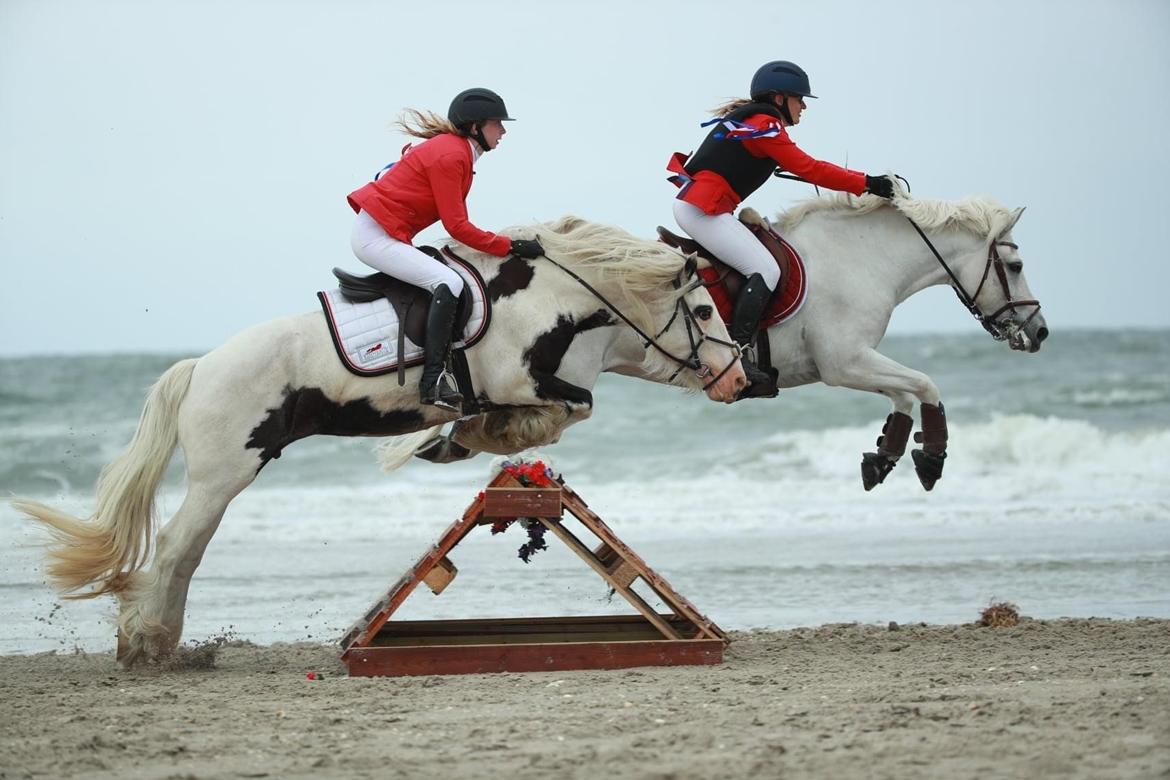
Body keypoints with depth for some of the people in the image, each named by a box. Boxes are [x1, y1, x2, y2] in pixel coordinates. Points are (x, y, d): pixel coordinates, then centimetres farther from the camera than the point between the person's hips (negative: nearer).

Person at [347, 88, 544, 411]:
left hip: (377, 233, 11)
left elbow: (456, 220, 18)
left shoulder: (456, 150, 14)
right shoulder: (450, 156, -17)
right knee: (449, 283, -22)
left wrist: (494, 243, 11)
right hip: (377, 236, -11)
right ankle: (434, 381, -30)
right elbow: (457, 226, -19)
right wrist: (509, 246, -15)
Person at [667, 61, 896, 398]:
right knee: (765, 270, -17)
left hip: (691, 203, 11)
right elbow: (807, 168, -14)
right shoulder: (764, 125, -10)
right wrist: (866, 184, -12)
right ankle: (738, 356, -25)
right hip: (704, 208, -11)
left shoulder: (750, 122, 22)